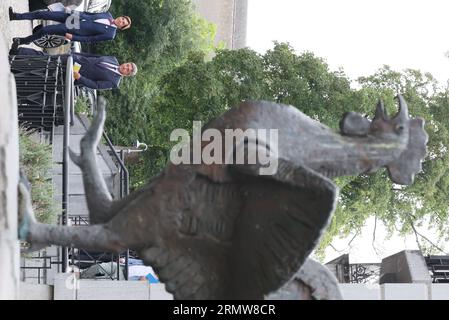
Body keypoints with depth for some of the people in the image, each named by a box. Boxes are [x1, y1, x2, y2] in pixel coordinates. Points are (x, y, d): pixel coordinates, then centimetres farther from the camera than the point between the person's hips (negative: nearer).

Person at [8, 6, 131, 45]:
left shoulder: (110, 34, -14)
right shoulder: (108, 15, 4)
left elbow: (91, 39, -14)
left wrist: (73, 37, -16)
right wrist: (78, 13, 9)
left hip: (72, 30, -5)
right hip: (72, 16, 5)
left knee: (44, 30, -8)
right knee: (42, 14, 0)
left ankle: (25, 41, 20)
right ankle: (16, 16, 14)